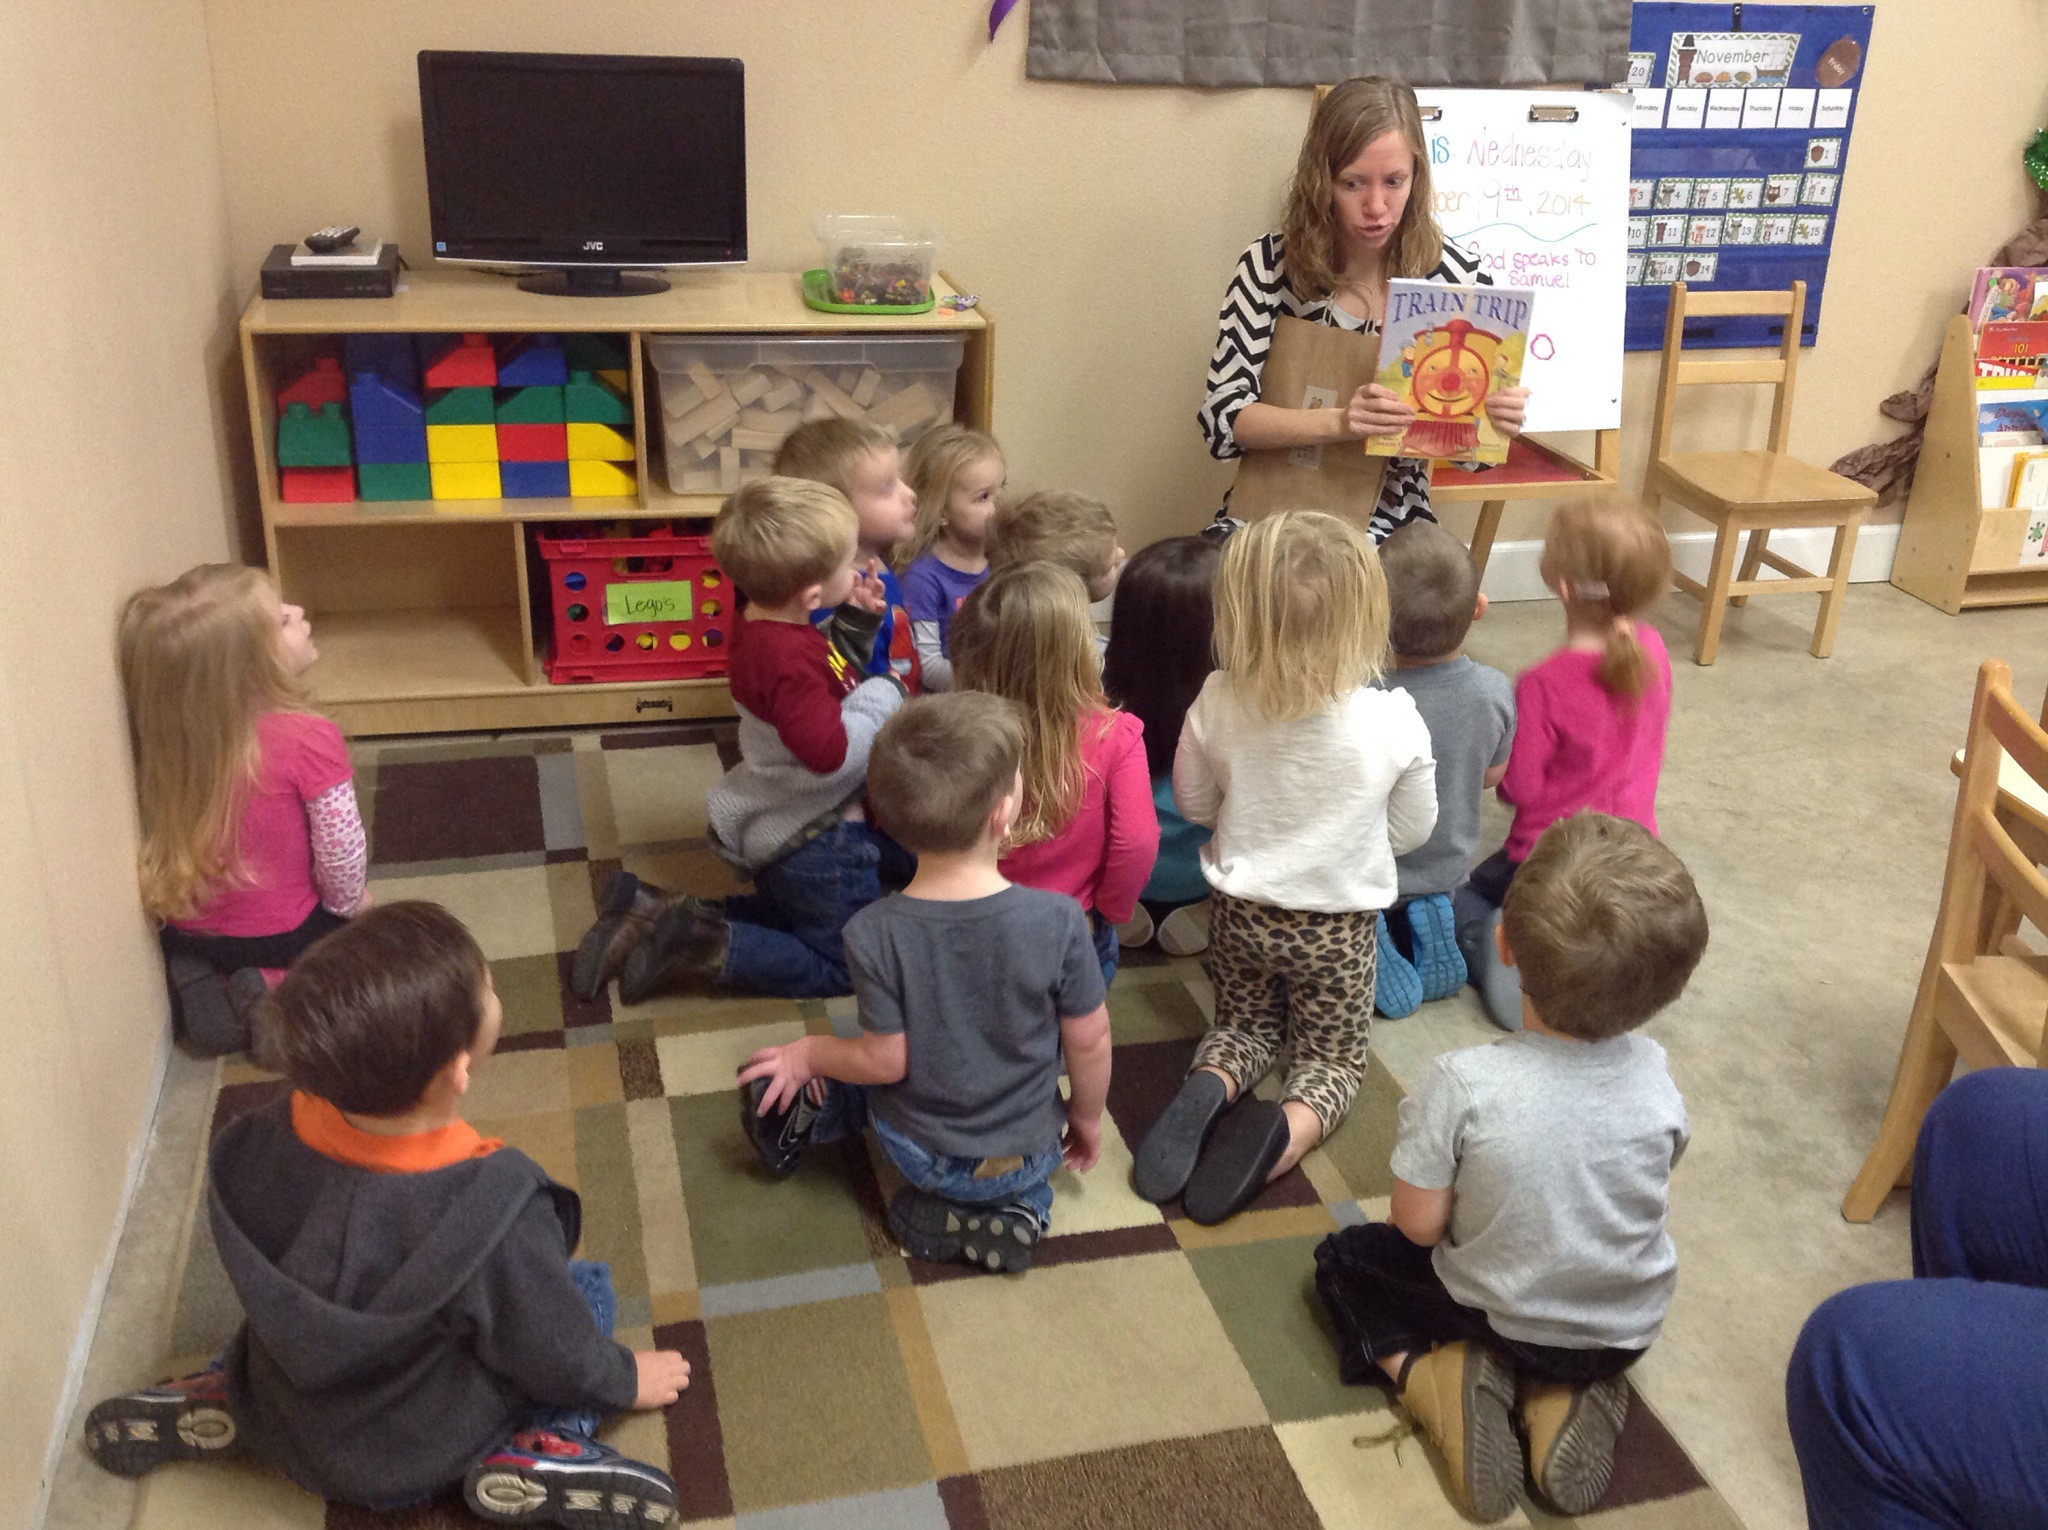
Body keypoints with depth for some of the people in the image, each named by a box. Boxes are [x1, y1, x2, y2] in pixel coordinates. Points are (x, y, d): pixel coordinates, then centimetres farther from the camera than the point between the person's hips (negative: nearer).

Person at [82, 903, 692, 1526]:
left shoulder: (257, 1143, -23)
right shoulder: (497, 1216, -36)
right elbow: (556, 1356, -19)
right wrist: (628, 1378, 3)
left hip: (284, 1426, 5)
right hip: (418, 1460, -4)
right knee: (587, 1286, 10)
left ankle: (221, 1399, 15)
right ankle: (539, 1450, -7)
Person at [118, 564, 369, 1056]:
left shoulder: (175, 729, -12)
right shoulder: (309, 740, -28)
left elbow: (168, 828, 2)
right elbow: (341, 853, -20)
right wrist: (347, 906, 3)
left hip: (188, 929, 4)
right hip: (280, 934, -4)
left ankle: (202, 982, 5)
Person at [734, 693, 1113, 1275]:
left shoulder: (873, 934, -25)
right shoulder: (1058, 921, -26)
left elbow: (887, 1060, -16)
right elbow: (1089, 1041, -13)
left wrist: (807, 1053, 4)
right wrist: (1086, 1117, 8)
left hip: (915, 1153, 1)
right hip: (1028, 1155, -1)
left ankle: (803, 1111, 8)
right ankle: (1017, 1207, 7)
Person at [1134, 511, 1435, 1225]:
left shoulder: (1216, 705, -20)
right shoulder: (1395, 722, -24)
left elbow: (1195, 803, -3)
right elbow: (1411, 831, -8)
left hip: (1240, 907, 2)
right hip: (1338, 921, -2)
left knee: (1246, 1024, 26)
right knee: (1334, 1053, 19)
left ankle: (1209, 1091, -8)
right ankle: (1285, 1131, -15)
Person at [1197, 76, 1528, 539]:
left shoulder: (1455, 275, -7)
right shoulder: (1271, 264, -8)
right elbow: (1222, 415, -14)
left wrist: (1494, 423, -23)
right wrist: (1338, 421, -30)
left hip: (1388, 521, 1)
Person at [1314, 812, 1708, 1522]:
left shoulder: (1462, 1083, -31)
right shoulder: (1654, 1073, -19)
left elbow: (1418, 1225, -20)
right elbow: (1649, 1202, -2)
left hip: (1497, 1318, -2)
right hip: (1626, 1331, 3)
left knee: (1344, 1259, 21)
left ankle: (1439, 1381, -3)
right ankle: (1567, 1396, 9)